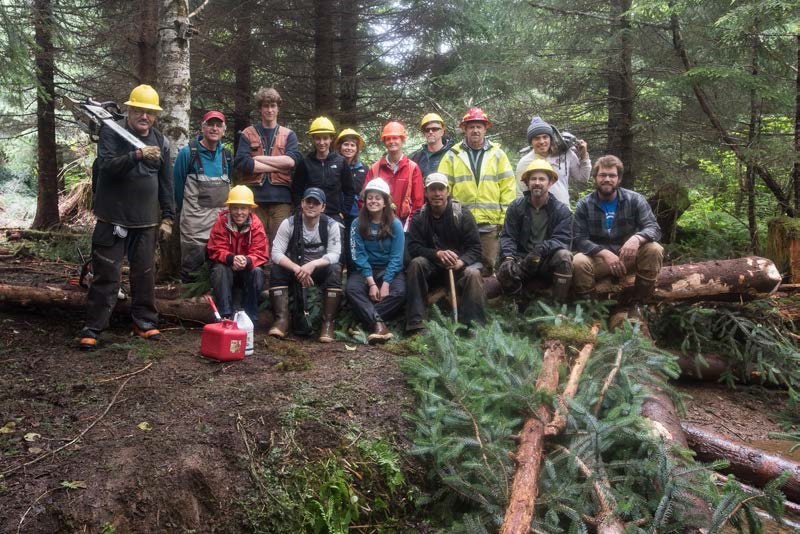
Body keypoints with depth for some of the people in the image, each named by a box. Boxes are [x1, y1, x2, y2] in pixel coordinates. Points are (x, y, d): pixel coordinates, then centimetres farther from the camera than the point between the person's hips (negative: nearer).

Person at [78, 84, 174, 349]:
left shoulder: (161, 142, 9)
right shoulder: (111, 133, -3)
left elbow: (166, 184, 13)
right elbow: (107, 165, -20)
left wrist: (167, 217, 10)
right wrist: (137, 155, -33)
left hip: (147, 223, 4)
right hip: (113, 220, -3)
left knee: (145, 274, 8)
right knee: (106, 276, -2)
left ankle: (144, 322, 21)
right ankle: (92, 328, 5)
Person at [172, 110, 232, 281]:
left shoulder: (226, 155, 10)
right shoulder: (187, 153, -4)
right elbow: (177, 184, 2)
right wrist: (185, 210, 9)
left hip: (221, 216, 5)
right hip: (195, 219, -4)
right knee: (193, 262, -4)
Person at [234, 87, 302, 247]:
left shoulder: (289, 135, 14)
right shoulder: (248, 134, 11)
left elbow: (292, 160, -5)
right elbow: (242, 163, -6)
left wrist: (258, 158, -4)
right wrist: (278, 166, -6)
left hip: (281, 198, 1)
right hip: (254, 197, 0)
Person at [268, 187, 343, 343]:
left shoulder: (331, 225, -8)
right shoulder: (289, 223, -8)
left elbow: (334, 254, -17)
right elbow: (276, 253, -16)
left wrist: (313, 264, -36)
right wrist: (297, 269, -34)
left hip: (320, 270, 0)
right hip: (295, 269, 1)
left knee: (335, 270, -31)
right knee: (277, 269, -28)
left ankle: (328, 323, -27)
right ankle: (282, 319, -26)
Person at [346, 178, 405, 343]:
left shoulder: (395, 224, -4)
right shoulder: (357, 224, -2)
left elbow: (396, 257, -8)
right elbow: (359, 256, -8)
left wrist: (385, 284, -19)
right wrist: (371, 283, -19)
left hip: (390, 269, 0)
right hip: (365, 269, 1)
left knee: (399, 292, -32)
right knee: (351, 289, -31)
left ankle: (367, 319, -32)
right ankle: (378, 323, -46)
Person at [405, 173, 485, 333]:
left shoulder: (462, 214, -8)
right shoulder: (419, 218, -2)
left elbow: (475, 247, -11)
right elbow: (413, 248, -11)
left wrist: (460, 262, -33)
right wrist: (438, 253, -30)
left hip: (461, 264, -1)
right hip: (432, 266, 2)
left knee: (473, 273, -33)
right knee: (416, 264, -28)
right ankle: (416, 323, -28)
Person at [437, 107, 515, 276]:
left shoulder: (497, 154, 8)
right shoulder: (452, 156, 7)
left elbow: (508, 189, 4)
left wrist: (505, 220, -2)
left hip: (491, 224, 0)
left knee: (488, 267, 5)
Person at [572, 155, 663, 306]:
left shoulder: (635, 200, -2)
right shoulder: (584, 205, -3)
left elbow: (654, 228, -11)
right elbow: (580, 239, -11)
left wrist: (637, 238, -36)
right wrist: (605, 253, -29)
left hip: (629, 256, 2)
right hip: (599, 258, -1)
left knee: (654, 250, -27)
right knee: (578, 262, -32)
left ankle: (638, 302, -12)